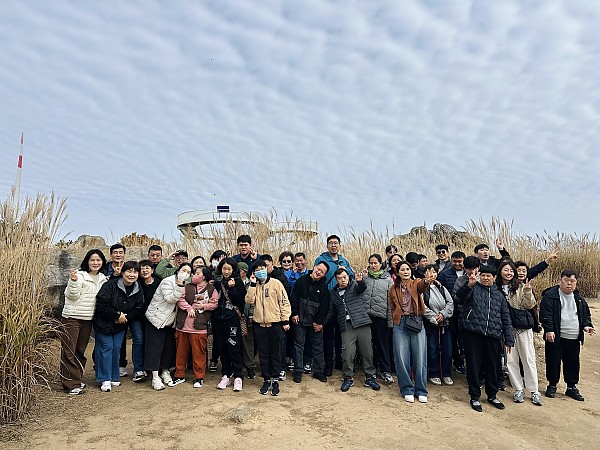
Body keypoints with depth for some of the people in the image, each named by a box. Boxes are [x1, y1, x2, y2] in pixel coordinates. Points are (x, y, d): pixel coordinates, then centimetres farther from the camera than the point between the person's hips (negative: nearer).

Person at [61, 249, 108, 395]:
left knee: (81, 350, 14)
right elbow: (72, 295, -16)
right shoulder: (80, 275, -11)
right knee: (69, 351, -2)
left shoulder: (102, 279, 10)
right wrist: (73, 281, -32)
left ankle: (77, 379, 25)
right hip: (71, 318, -6)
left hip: (88, 319, 6)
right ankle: (71, 384, 4)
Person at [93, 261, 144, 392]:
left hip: (120, 325, 5)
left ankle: (114, 378, 21)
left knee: (117, 348, 8)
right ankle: (105, 379, 7)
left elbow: (138, 309, 0)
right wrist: (117, 315, -21)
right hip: (103, 323, -4)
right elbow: (101, 304, -24)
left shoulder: (138, 290, -4)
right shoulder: (110, 285, -21)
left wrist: (125, 317, -16)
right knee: (106, 348, -3)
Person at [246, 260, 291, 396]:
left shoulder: (276, 283, -3)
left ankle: (275, 381, 19)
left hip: (275, 324, -3)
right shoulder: (254, 286, 8)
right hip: (259, 324, 3)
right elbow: (249, 300, -8)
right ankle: (266, 380, 24)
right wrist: (253, 284, -11)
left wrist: (285, 320, -7)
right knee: (263, 354, 11)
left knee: (276, 354, 6)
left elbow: (284, 302, -4)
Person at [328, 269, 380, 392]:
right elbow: (331, 312, 22)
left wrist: (360, 281, -39)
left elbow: (363, 287, -17)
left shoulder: (355, 286, 7)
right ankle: (348, 378, 12)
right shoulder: (334, 293, 16)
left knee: (367, 352, 3)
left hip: (362, 323, -1)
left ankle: (370, 377, 19)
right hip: (346, 326, 1)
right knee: (347, 353, -6)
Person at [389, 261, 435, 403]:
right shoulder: (393, 289, 9)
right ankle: (407, 390, 18)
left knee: (420, 358, 2)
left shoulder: (416, 283, 2)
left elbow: (422, 285, -24)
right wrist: (396, 319, 3)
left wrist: (427, 281, -47)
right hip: (400, 325, 2)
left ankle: (421, 391, 17)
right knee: (402, 358, 3)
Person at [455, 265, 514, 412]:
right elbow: (460, 296, -21)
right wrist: (469, 284, -40)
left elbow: (506, 318, 17)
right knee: (474, 366, 5)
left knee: (493, 367, 14)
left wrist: (509, 340, 11)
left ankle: (492, 395, 34)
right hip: (473, 334, -4)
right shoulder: (473, 288, 2)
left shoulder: (498, 295, 15)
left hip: (493, 336, 4)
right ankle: (475, 397, 20)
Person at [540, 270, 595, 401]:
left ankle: (572, 387, 27)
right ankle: (552, 385, 19)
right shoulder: (550, 295, -8)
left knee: (573, 363, 12)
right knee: (553, 362, 4)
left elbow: (586, 314, 21)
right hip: (555, 337, -5)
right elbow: (545, 314, -12)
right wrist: (549, 330, -19)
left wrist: (586, 325, 3)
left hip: (574, 339, 5)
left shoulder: (579, 298, 12)